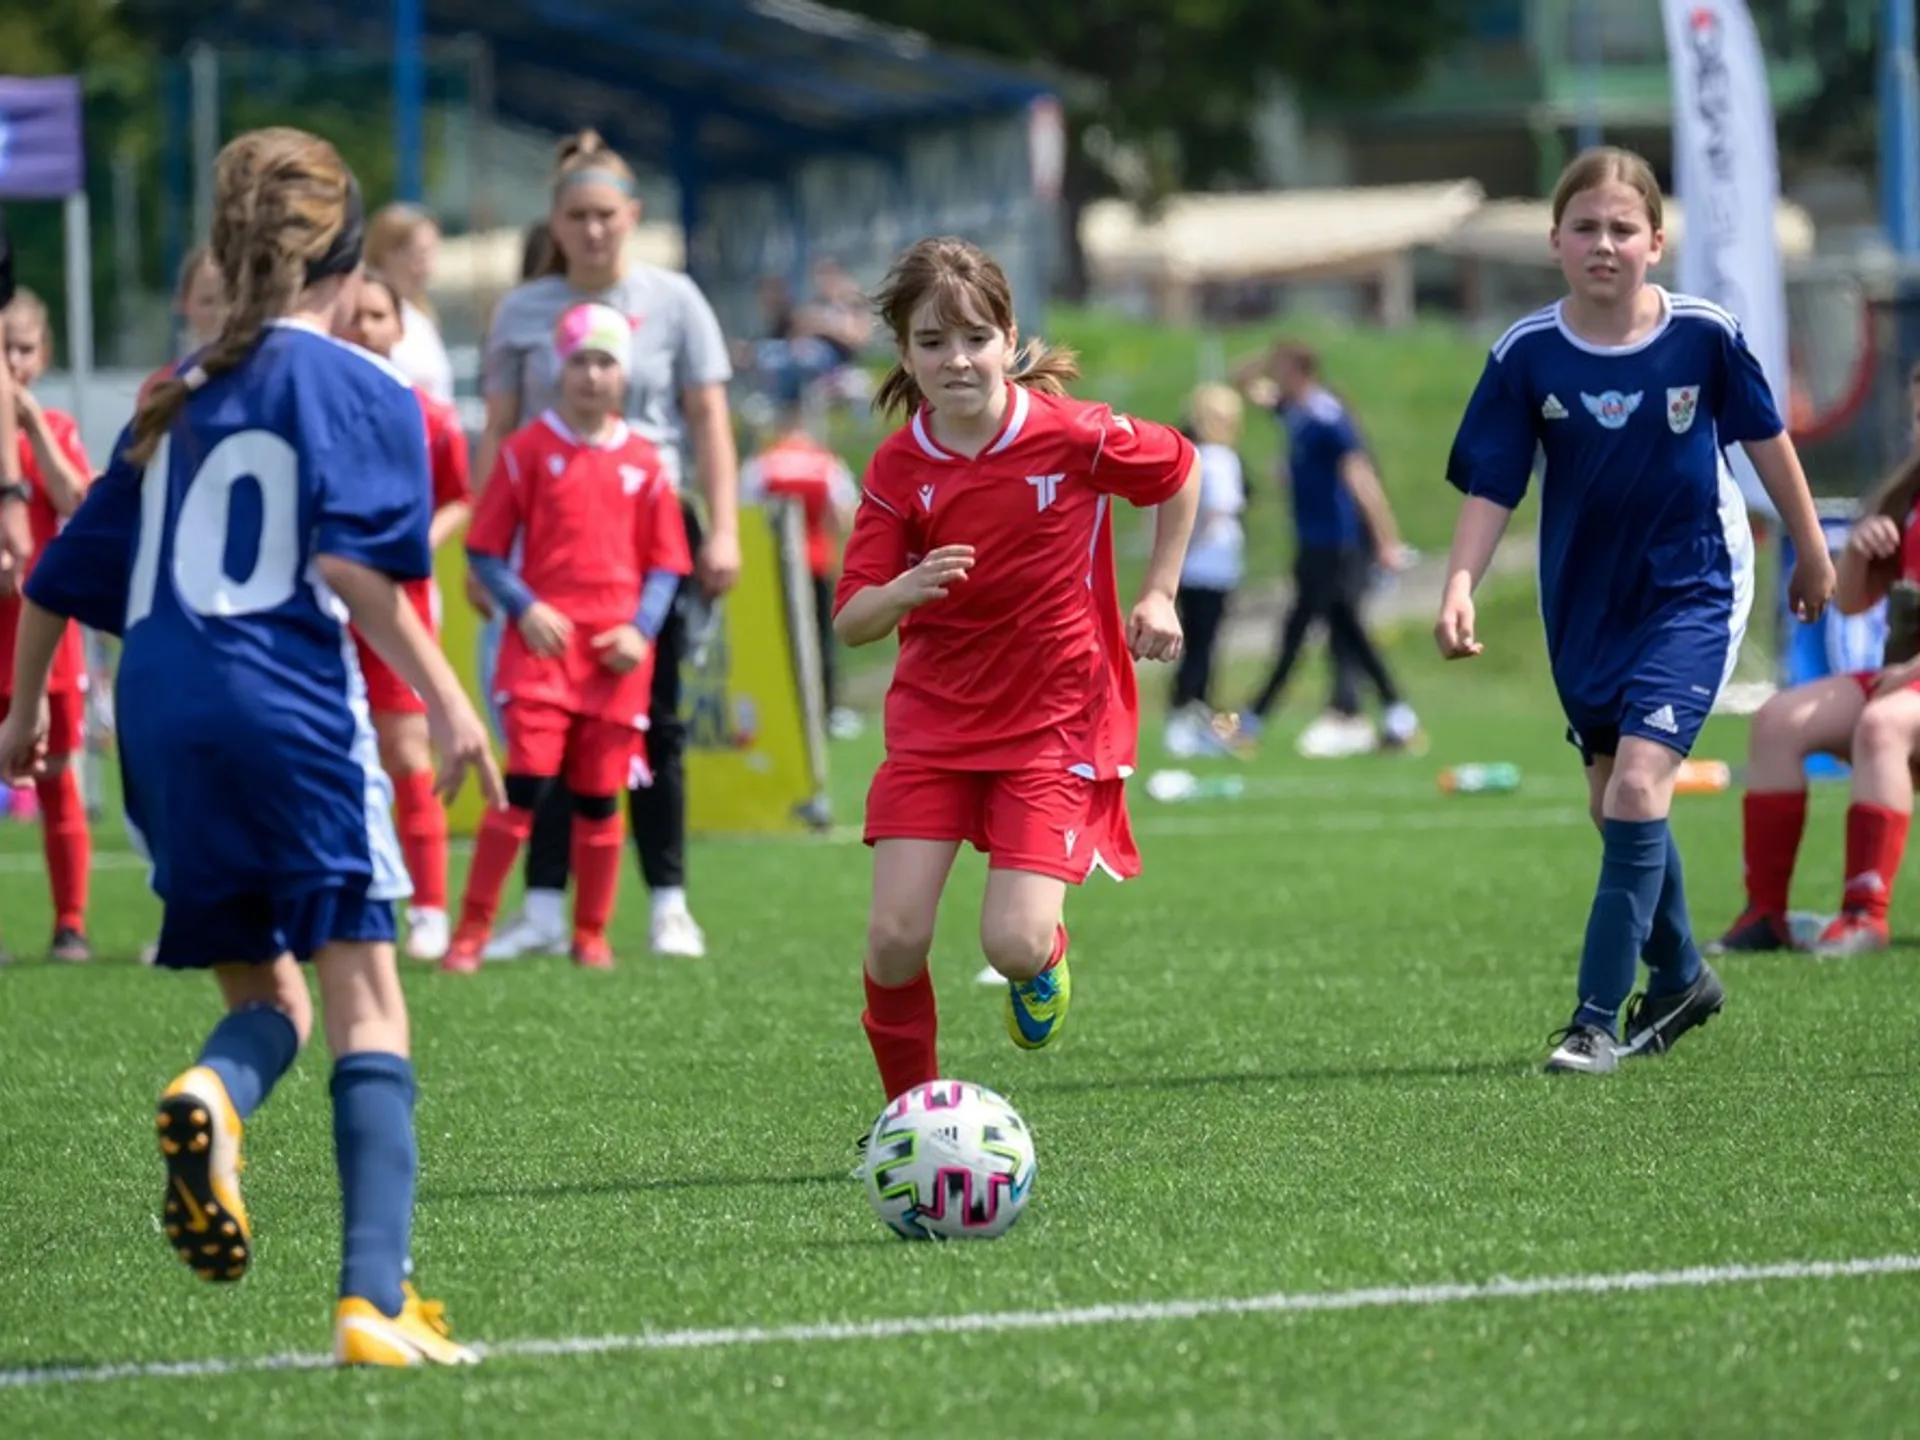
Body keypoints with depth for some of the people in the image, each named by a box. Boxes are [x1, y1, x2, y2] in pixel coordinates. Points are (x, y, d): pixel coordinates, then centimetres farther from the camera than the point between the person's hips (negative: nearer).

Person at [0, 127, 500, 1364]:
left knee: (264, 997, 16)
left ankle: (213, 1099, -21)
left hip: (165, 716, 5)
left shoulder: (177, 401, 17)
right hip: (293, 707, -5)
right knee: (368, 1005, -4)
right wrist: (447, 700, -14)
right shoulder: (358, 387, 2)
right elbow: (353, 561, -13)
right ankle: (375, 1302, -18)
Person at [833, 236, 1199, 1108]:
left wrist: (1158, 595, 3)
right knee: (895, 939, -10)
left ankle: (1044, 961, 24)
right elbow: (850, 622, -9)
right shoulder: (898, 469, -7)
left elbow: (1179, 472, 6)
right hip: (932, 723, 2)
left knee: (1013, 945, -15)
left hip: (1053, 724, -2)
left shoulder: (1072, 437, -14)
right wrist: (905, 590, -30)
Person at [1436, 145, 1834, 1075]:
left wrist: (1811, 552, 13)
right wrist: (1459, 590, -25)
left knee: (1638, 784, -18)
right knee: (1616, 804, 14)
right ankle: (1680, 979, 37)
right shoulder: (1527, 355, -11)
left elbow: (1764, 438, 2)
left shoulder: (1703, 335, -14)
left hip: (1692, 589, -3)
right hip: (1584, 603, 3)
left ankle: (1598, 1019, -14)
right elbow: (1490, 487, -9)